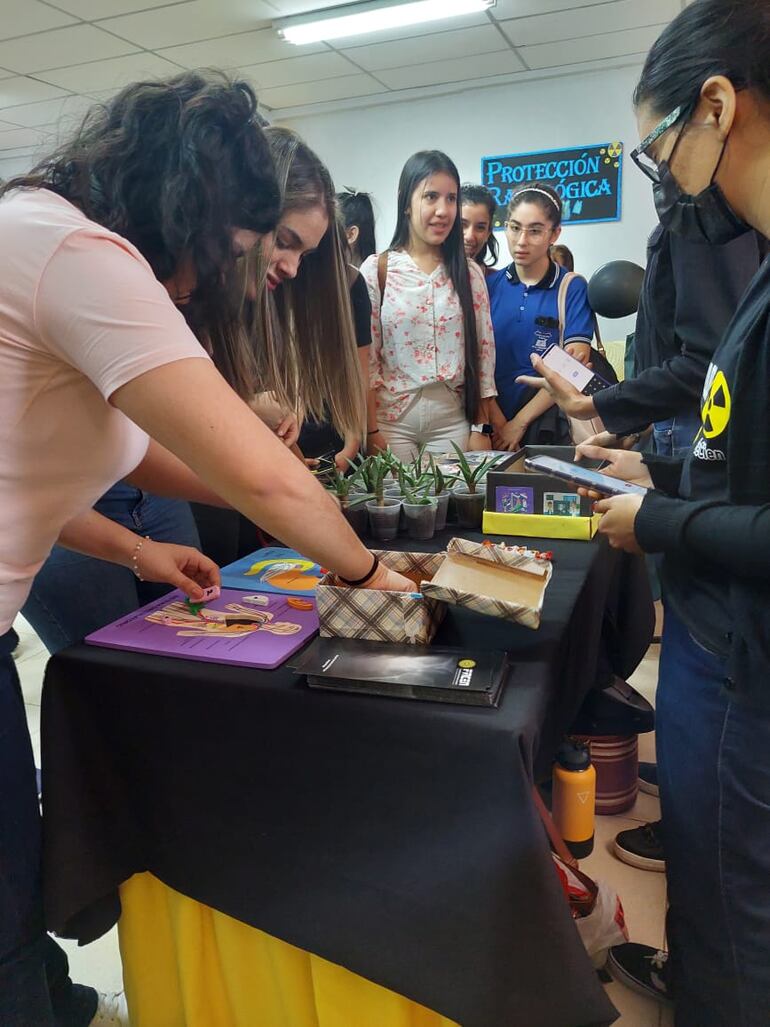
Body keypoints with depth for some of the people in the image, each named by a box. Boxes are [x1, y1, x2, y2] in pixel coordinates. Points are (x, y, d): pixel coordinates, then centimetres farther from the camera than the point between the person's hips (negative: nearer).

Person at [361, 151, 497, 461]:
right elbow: (365, 356, -3)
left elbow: (484, 352, 5)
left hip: (453, 419, 2)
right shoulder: (375, 270, -2)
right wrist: (370, 430, -7)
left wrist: (481, 428, 1)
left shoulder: (469, 273, 5)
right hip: (391, 418, -2)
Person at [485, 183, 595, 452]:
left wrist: (519, 423, -14)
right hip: (492, 424, 2)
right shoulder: (489, 285, 3)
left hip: (547, 424, -2)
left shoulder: (573, 288, -4)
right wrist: (497, 422, -12)